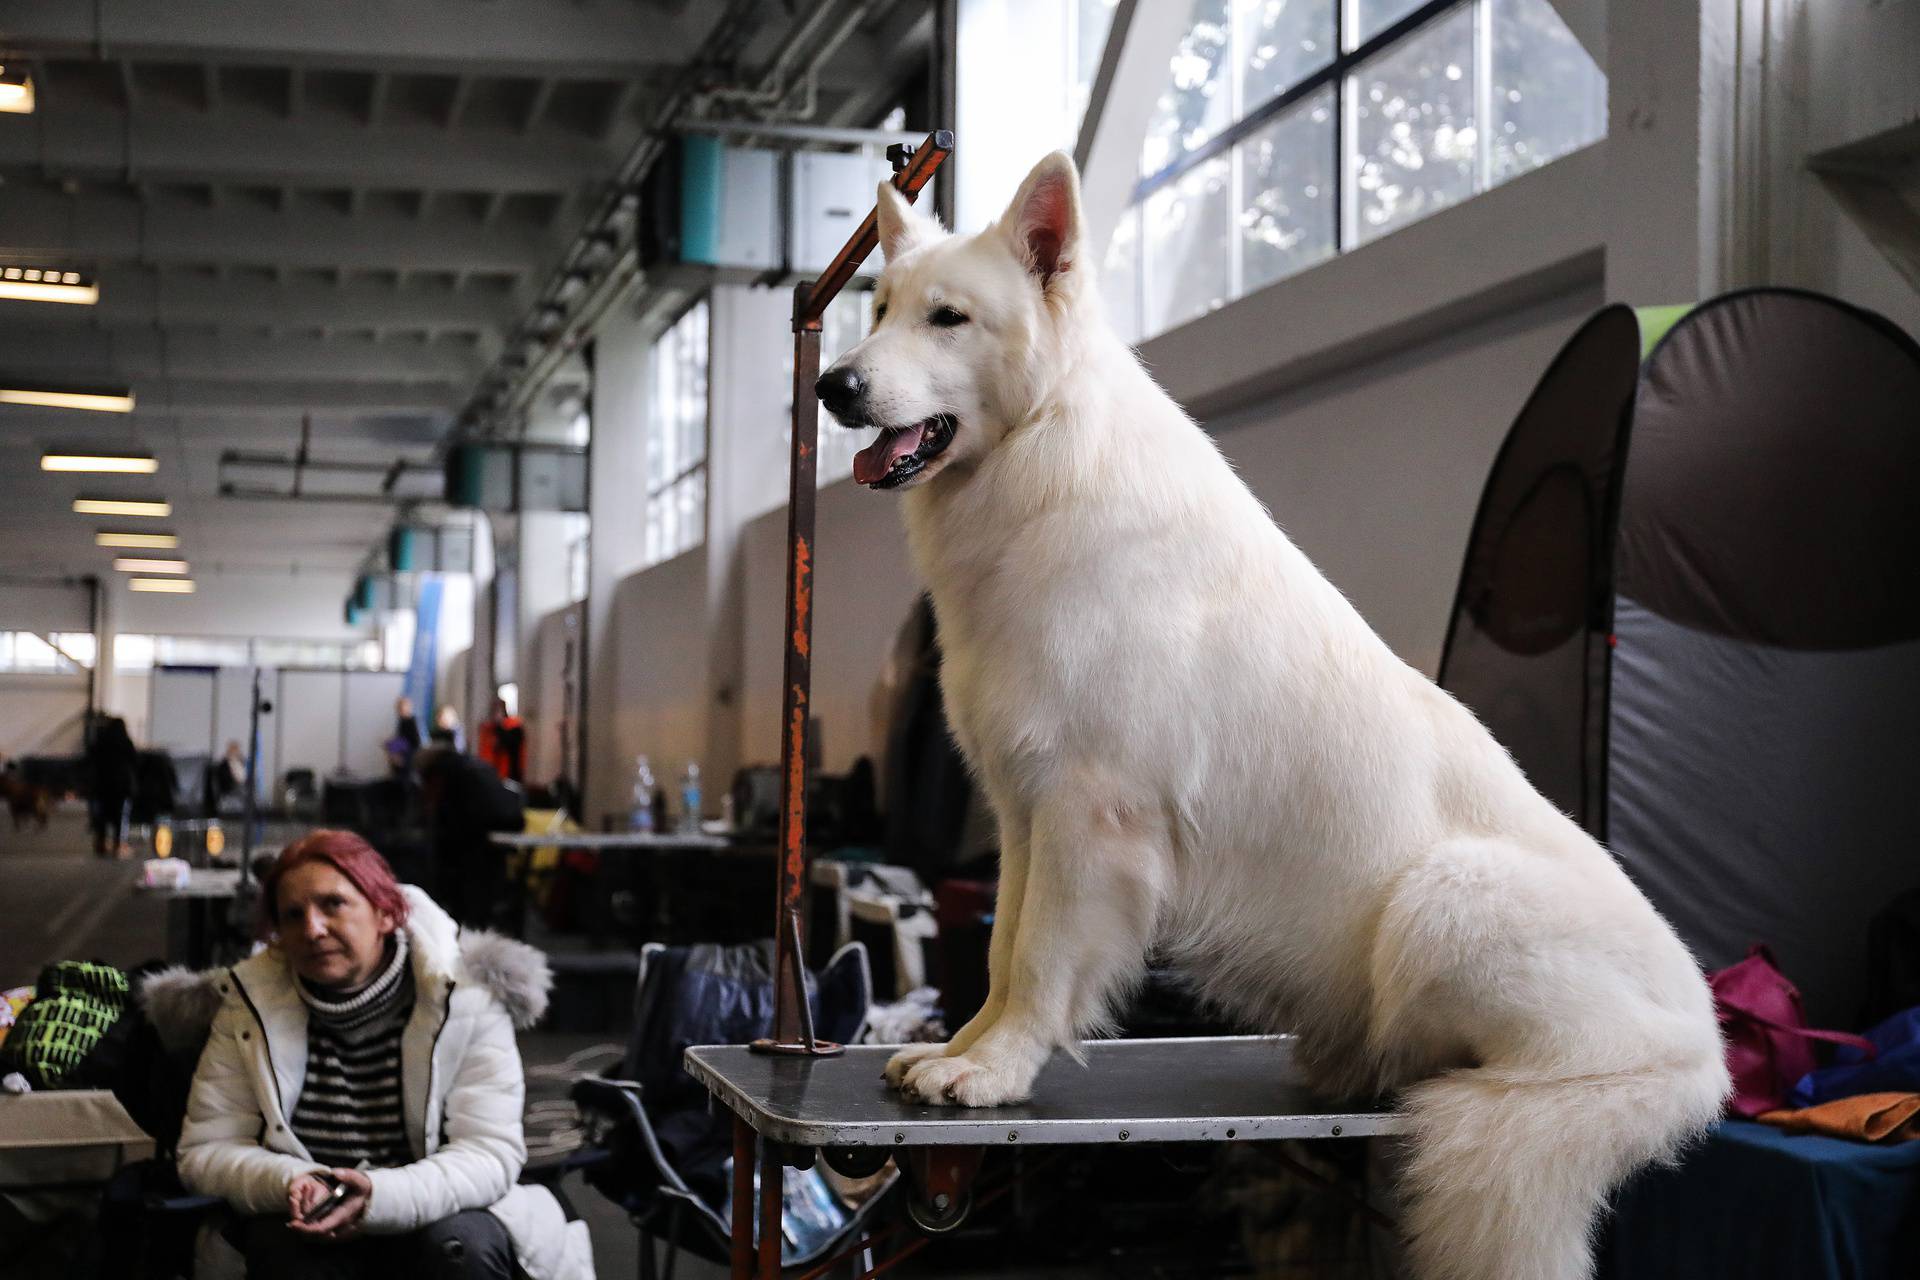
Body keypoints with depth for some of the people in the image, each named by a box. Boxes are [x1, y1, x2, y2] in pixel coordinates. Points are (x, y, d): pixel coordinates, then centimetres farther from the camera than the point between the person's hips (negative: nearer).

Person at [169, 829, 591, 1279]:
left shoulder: (463, 995, -11)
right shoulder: (249, 1004, -4)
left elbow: (492, 1151, -16)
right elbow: (204, 1150, -4)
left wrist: (382, 1196, -34)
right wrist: (290, 1184, -26)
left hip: (432, 1216, -1)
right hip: (304, 1226, 1)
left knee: (462, 1243, -33)